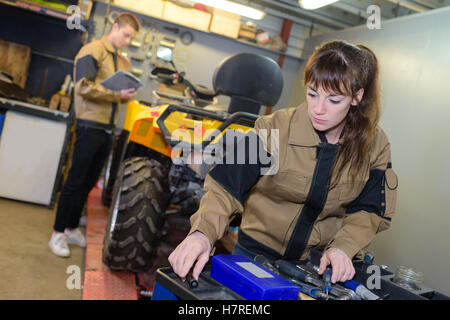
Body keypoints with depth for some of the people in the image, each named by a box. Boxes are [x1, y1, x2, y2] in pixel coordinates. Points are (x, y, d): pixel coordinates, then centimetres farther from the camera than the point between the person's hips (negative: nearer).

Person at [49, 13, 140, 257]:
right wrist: (116, 94, -18)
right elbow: (84, 86, -17)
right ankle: (58, 234, 10)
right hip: (90, 126, -7)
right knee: (75, 182, -1)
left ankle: (72, 229, 25)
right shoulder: (92, 51, -6)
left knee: (88, 183, 13)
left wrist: (128, 95, -2)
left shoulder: (123, 62, 17)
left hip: (107, 130, 7)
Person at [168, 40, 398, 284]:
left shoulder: (374, 145, -9)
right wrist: (203, 232, -36)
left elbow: (368, 211, -1)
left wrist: (343, 248, -18)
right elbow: (227, 186, -20)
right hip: (256, 253, -1)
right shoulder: (275, 129, -18)